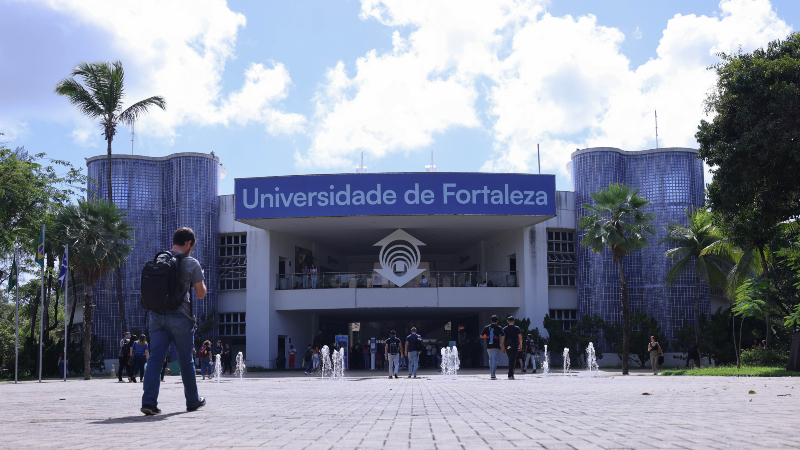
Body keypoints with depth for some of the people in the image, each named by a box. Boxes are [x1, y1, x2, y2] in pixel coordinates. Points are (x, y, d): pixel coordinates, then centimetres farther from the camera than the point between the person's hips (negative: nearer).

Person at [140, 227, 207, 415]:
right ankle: (193, 401, 23)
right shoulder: (192, 263, -4)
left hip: (156, 316, 3)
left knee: (155, 358, 0)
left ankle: (149, 401, -13)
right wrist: (200, 278, 20)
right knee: (186, 361, 9)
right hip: (180, 317, -3)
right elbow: (201, 293, 2)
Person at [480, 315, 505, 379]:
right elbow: (503, 336, -10)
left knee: (490, 359, 19)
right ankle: (493, 375, -11)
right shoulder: (499, 328, -1)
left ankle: (492, 373, 20)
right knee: (494, 360, -4)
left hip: (488, 346, 3)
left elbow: (481, 336, 7)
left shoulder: (486, 327, 6)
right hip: (496, 346, -3)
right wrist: (502, 345, 1)